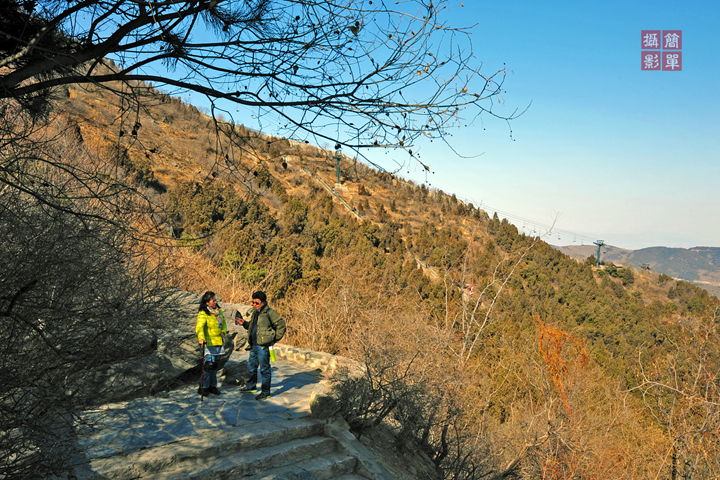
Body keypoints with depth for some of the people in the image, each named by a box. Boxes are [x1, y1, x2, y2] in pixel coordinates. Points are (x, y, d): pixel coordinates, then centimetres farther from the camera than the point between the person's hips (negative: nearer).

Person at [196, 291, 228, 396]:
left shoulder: (218, 310, 9)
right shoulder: (203, 314, -14)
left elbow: (223, 322, 19)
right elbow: (199, 327, -25)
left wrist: (223, 331, -1)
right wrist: (201, 339, -42)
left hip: (219, 342, 7)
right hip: (209, 342, -7)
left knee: (215, 364, 13)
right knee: (209, 364, -12)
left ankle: (212, 386, 23)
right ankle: (203, 387, 1)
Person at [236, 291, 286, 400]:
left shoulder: (270, 313, -14)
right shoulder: (254, 312, 11)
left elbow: (281, 325, -11)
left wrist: (275, 339, -8)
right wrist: (244, 323, 5)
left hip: (263, 346, -8)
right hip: (254, 345, 9)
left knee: (264, 369, 0)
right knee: (251, 366, 22)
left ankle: (265, 392, 11)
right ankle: (252, 386, 41)